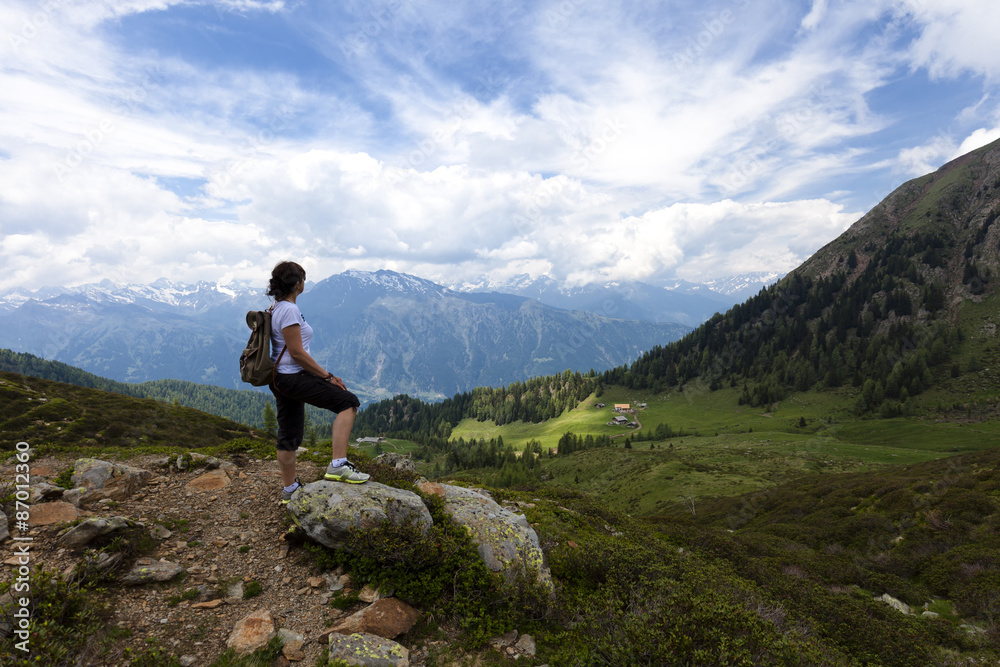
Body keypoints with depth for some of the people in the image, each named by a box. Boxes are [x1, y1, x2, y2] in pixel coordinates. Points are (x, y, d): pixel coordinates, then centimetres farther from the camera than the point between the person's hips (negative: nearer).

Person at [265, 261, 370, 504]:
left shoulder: (276, 308, 14)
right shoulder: (289, 310, -17)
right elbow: (297, 352, -20)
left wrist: (322, 375, 22)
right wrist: (328, 376, -15)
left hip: (280, 379, 10)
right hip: (293, 378, -10)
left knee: (289, 435, 16)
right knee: (348, 401, -10)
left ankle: (289, 489, 28)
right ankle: (338, 465, -15)